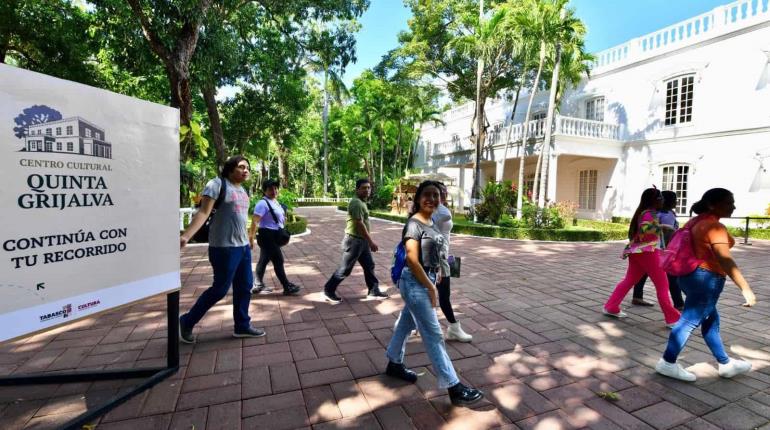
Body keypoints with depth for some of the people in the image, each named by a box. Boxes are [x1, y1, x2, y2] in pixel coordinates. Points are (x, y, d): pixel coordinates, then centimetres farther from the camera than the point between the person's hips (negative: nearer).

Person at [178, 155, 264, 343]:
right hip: (224, 247, -8)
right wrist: (186, 235, -27)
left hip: (243, 246, 8)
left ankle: (242, 326, 25)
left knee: (244, 287, 12)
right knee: (220, 289, 1)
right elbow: (204, 212, -17)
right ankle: (187, 322, 21)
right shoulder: (218, 184, -9)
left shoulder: (243, 190, 14)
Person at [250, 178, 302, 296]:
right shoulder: (263, 203, -18)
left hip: (274, 236, 10)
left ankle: (258, 285, 27)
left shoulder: (275, 202, 11)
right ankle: (287, 287, 4)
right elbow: (254, 221, -24)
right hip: (267, 236, -10)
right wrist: (251, 238, -26)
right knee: (278, 261, -4)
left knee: (264, 260, 16)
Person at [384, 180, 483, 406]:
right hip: (415, 283, -9)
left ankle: (394, 364, 41)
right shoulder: (414, 224, -19)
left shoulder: (430, 222, 8)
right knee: (433, 334, -1)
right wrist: (431, 287, -18)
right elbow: (412, 260, -23)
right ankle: (453, 387, 9)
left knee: (406, 323, 22)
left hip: (425, 281, 9)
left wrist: (436, 275, 11)